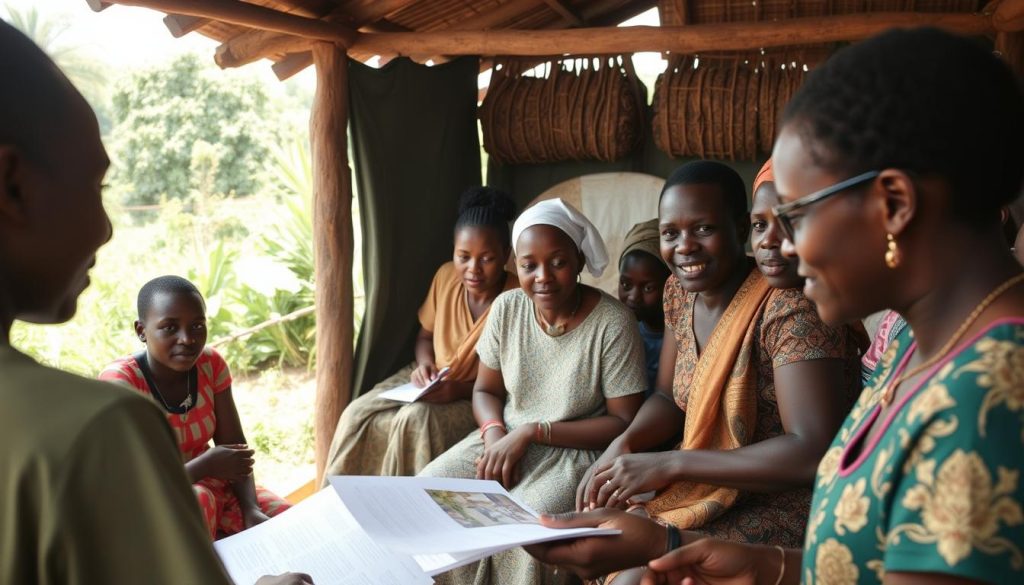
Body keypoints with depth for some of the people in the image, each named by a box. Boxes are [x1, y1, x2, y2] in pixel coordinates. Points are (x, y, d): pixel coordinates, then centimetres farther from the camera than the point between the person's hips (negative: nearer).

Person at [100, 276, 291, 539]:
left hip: (211, 488, 5)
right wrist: (207, 465, -25)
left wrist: (251, 511, -22)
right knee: (196, 500, -37)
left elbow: (235, 448, -5)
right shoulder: (119, 383, -23)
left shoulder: (211, 364, -7)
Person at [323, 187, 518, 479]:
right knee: (358, 414, -17)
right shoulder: (446, 276, -4)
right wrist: (424, 364, -10)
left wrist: (461, 389, -27)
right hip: (430, 383, 6)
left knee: (415, 420, -32)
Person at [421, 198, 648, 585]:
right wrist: (495, 435, -15)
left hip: (575, 451, -5)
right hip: (505, 439, 5)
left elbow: (624, 423, -14)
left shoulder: (613, 323, -17)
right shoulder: (507, 308, -3)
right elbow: (486, 389, 8)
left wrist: (532, 431, -19)